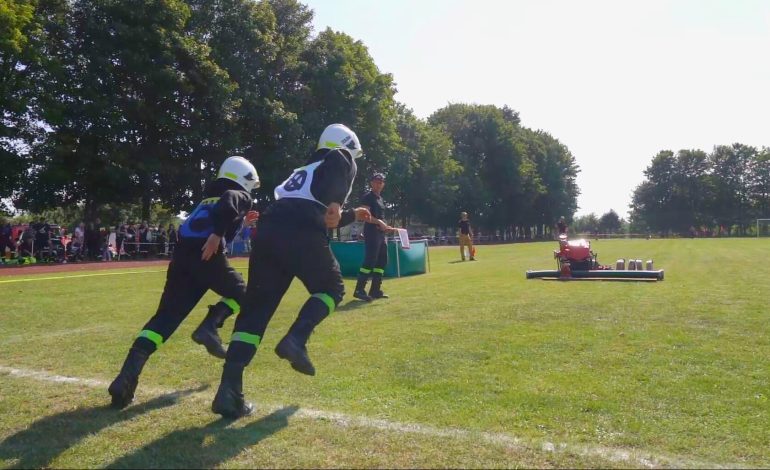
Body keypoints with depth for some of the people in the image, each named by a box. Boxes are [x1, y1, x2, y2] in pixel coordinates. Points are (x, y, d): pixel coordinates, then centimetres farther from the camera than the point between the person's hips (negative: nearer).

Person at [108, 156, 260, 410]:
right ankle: (209, 327, -7)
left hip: (181, 256, 6)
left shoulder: (209, 199, 34)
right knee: (240, 293, 19)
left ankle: (127, 377, -10)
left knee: (164, 318, 3)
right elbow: (228, 203, -13)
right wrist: (217, 233, -24)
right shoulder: (241, 197, 12)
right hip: (207, 257, -6)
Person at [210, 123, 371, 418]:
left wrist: (351, 216, 53)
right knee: (331, 289, 16)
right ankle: (296, 340, -8)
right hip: (300, 235, -6)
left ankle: (229, 390, -3)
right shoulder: (342, 160, 18)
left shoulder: (308, 168, 39)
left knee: (255, 308, 6)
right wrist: (336, 203, -24)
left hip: (268, 231, 7)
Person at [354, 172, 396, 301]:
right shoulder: (368, 197, -6)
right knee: (370, 260, -15)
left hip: (381, 233, 10)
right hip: (372, 233, -10)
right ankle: (359, 290, -13)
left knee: (382, 261, 10)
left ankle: (375, 290, 14)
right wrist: (379, 222, -25)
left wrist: (387, 227, 19)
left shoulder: (381, 199, 21)